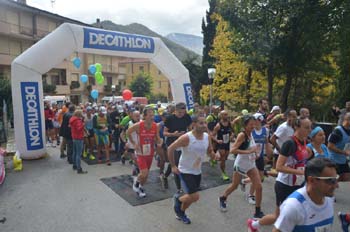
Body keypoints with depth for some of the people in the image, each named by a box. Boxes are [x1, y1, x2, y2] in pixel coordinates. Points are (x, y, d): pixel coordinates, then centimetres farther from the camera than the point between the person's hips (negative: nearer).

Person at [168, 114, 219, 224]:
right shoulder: (186, 138, -26)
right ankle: (178, 199, 18)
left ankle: (181, 213, 45)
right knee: (195, 197, -13)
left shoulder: (207, 137, -8)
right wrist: (173, 166, -13)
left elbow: (210, 151, 8)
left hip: (197, 171, 6)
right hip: (185, 171, -6)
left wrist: (214, 155, -16)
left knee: (191, 197, 18)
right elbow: (170, 149, -18)